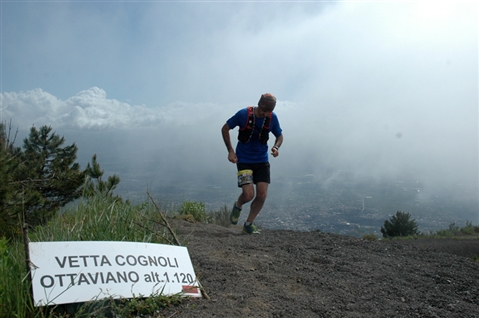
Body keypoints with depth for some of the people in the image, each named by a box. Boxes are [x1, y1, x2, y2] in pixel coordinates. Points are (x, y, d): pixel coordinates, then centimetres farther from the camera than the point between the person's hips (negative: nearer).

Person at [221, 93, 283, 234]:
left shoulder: (272, 118, -6)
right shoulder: (243, 114, -15)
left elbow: (279, 136, 10)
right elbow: (225, 129, -2)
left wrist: (276, 147, -12)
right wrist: (230, 151, -8)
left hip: (262, 160, 3)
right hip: (244, 160, -3)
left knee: (262, 195, -4)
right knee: (248, 194, -15)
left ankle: (249, 224, 16)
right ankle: (238, 206, 22)